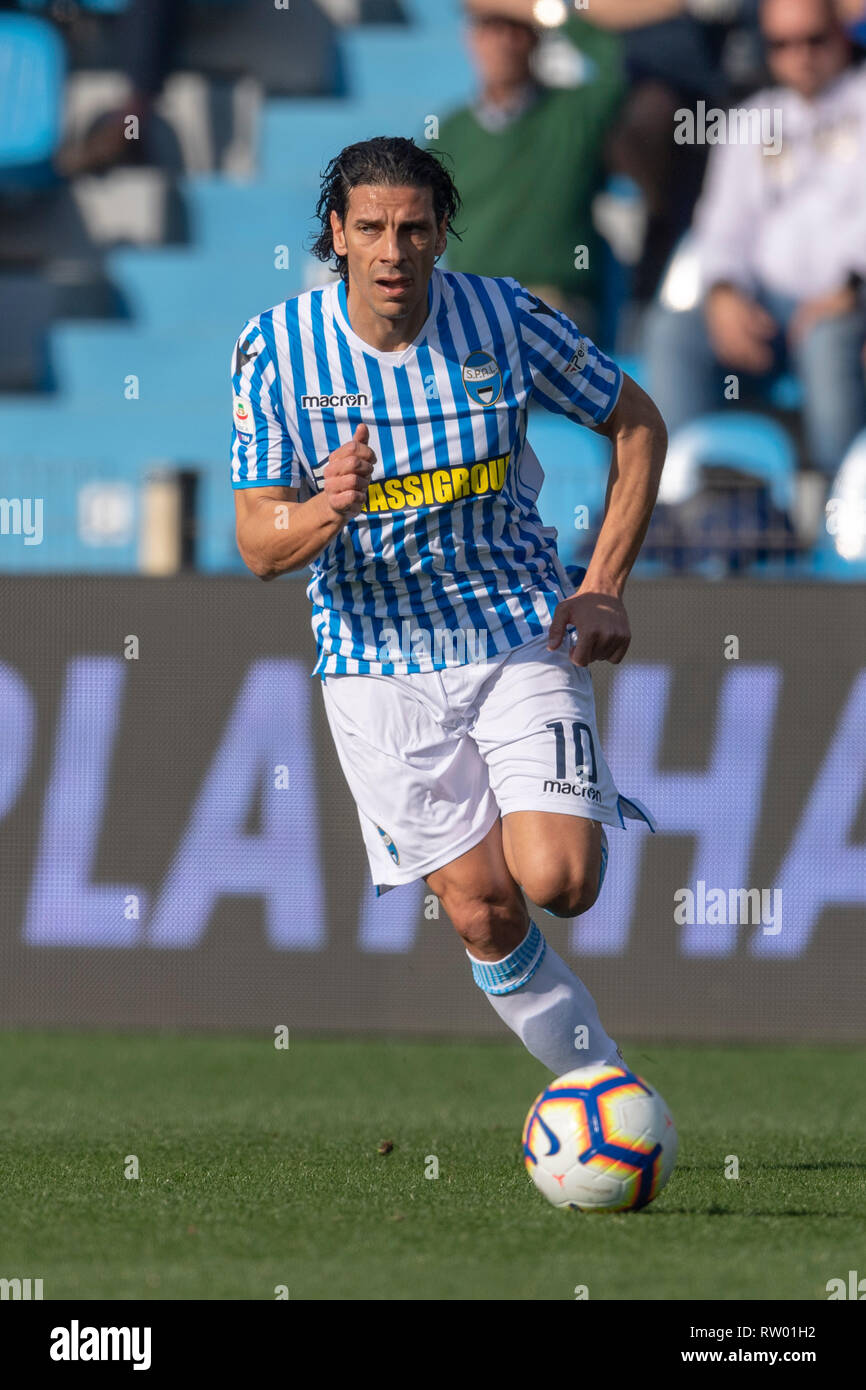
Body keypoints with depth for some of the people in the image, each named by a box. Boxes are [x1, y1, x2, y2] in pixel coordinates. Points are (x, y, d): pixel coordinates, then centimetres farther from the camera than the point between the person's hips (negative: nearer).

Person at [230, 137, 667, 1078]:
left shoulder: (506, 317, -8)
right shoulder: (275, 349, -9)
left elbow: (637, 424, 7)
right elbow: (258, 546, -8)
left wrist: (604, 588, -1)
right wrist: (325, 513, -31)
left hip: (521, 635, 0)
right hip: (379, 658, 0)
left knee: (559, 883, -18)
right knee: (483, 914, -4)